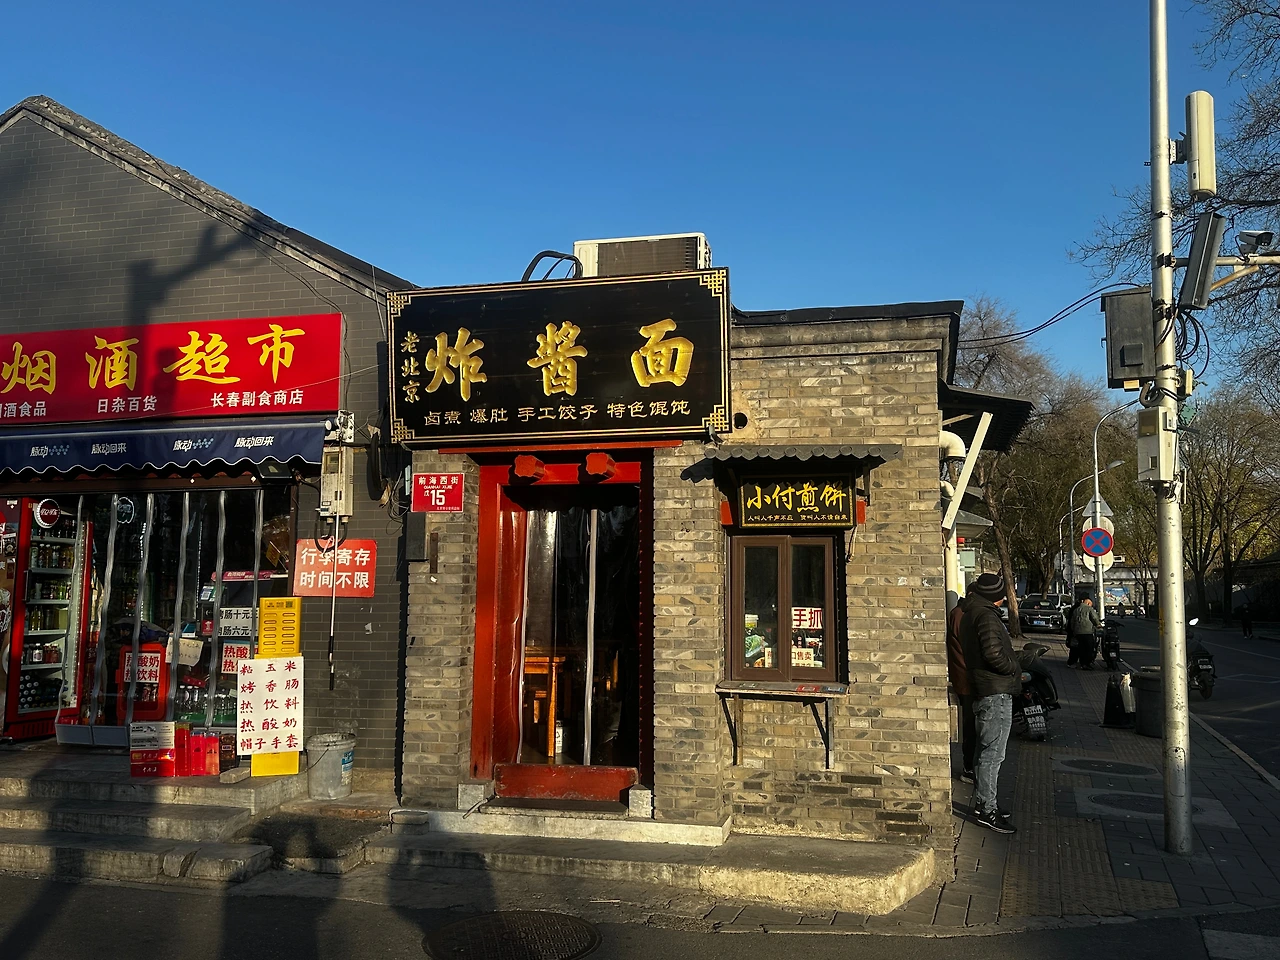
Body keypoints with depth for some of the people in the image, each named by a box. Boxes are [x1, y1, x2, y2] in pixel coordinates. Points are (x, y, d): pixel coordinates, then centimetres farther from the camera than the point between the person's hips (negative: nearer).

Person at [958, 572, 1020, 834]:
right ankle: (986, 810, -2)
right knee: (993, 753, -6)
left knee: (985, 750, 18)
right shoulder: (986, 615, -16)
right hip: (996, 692, -10)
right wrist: (1015, 670, -10)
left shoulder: (970, 614, 15)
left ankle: (982, 802, 27)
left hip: (984, 691, 10)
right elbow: (993, 653, -26)